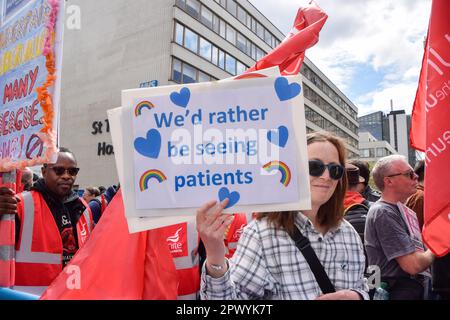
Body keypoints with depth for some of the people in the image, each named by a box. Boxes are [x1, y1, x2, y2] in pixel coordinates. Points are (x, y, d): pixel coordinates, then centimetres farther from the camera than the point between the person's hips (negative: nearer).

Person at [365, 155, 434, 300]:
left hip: (418, 286, 9)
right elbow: (413, 265, -24)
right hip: (401, 292, -9)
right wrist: (432, 252, -5)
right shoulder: (384, 212, -21)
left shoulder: (400, 209, 11)